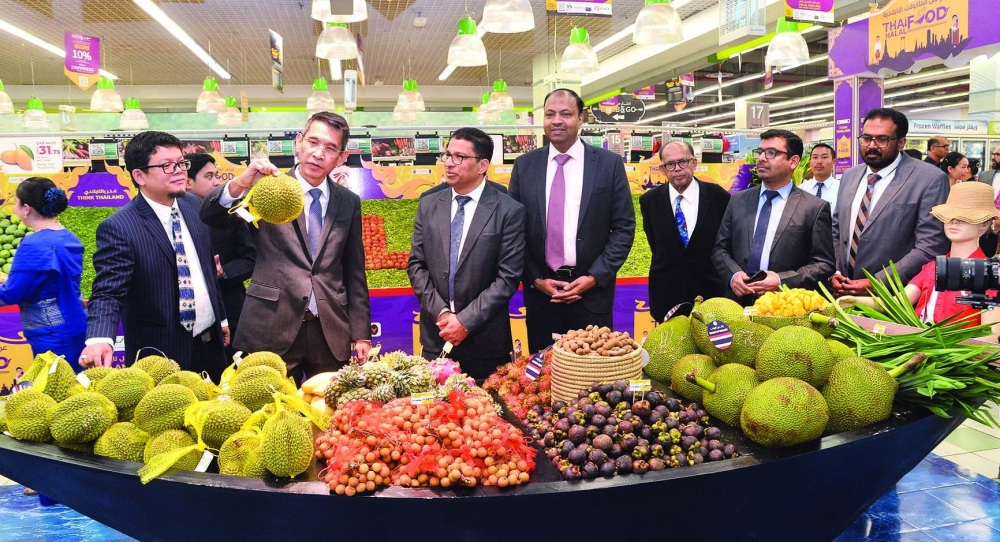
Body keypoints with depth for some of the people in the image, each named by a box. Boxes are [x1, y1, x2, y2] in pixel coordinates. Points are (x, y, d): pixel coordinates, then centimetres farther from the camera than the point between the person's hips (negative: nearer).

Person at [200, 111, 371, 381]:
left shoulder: (349, 202, 9)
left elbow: (354, 271, 11)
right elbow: (210, 217, -10)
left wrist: (361, 334, 7)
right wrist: (240, 184, -30)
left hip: (331, 332, 3)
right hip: (272, 328, -2)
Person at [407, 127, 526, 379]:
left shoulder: (509, 211, -7)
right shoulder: (429, 205, 6)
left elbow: (508, 277, -10)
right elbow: (416, 265, 5)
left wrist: (466, 321, -13)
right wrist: (441, 312, -7)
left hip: (485, 339, -3)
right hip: (436, 333, 3)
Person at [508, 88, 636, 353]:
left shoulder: (609, 163, 0)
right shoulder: (524, 165, 5)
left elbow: (624, 227, -1)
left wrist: (595, 277, -10)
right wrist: (535, 279, -5)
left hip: (592, 290, -1)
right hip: (540, 289, 1)